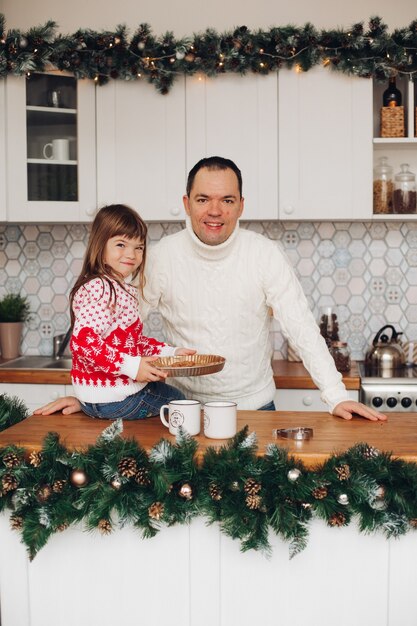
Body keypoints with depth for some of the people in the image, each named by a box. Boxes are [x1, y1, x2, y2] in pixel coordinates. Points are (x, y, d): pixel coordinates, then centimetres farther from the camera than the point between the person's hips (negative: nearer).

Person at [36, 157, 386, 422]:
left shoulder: (266, 255, -10)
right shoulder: (163, 255, -9)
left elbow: (302, 329, -10)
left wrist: (337, 397, -17)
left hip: (255, 405, 0)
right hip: (185, 406, 0)